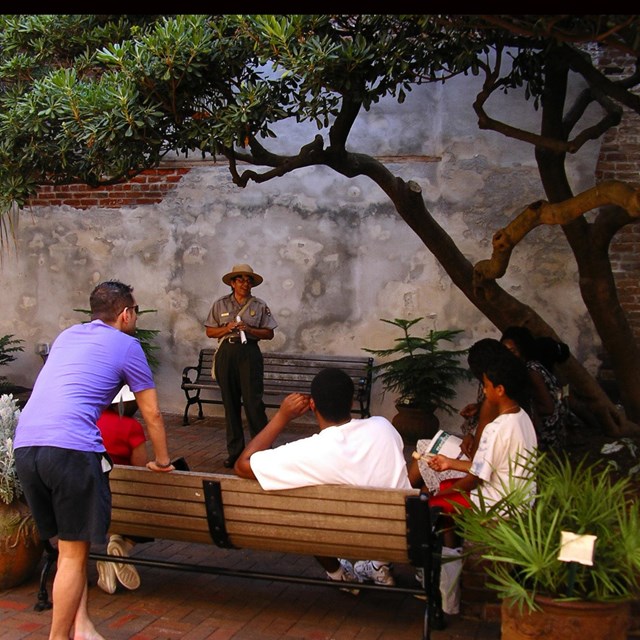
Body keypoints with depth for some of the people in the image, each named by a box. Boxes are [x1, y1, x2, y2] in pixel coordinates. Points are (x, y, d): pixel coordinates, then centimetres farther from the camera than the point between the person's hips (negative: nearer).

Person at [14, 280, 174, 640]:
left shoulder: (67, 336, 26)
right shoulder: (126, 345, 7)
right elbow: (152, 414, 12)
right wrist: (162, 461, 28)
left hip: (25, 445, 7)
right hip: (71, 448, -7)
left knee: (71, 545, 18)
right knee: (74, 552, 3)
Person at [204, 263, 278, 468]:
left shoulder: (260, 305, 5)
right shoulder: (220, 304, 8)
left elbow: (269, 333, 3)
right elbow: (209, 331, 9)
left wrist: (249, 329, -12)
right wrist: (226, 328, -9)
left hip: (249, 353, -2)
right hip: (226, 353, 2)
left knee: (253, 401, -8)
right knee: (230, 403, 5)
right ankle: (234, 451, 12)